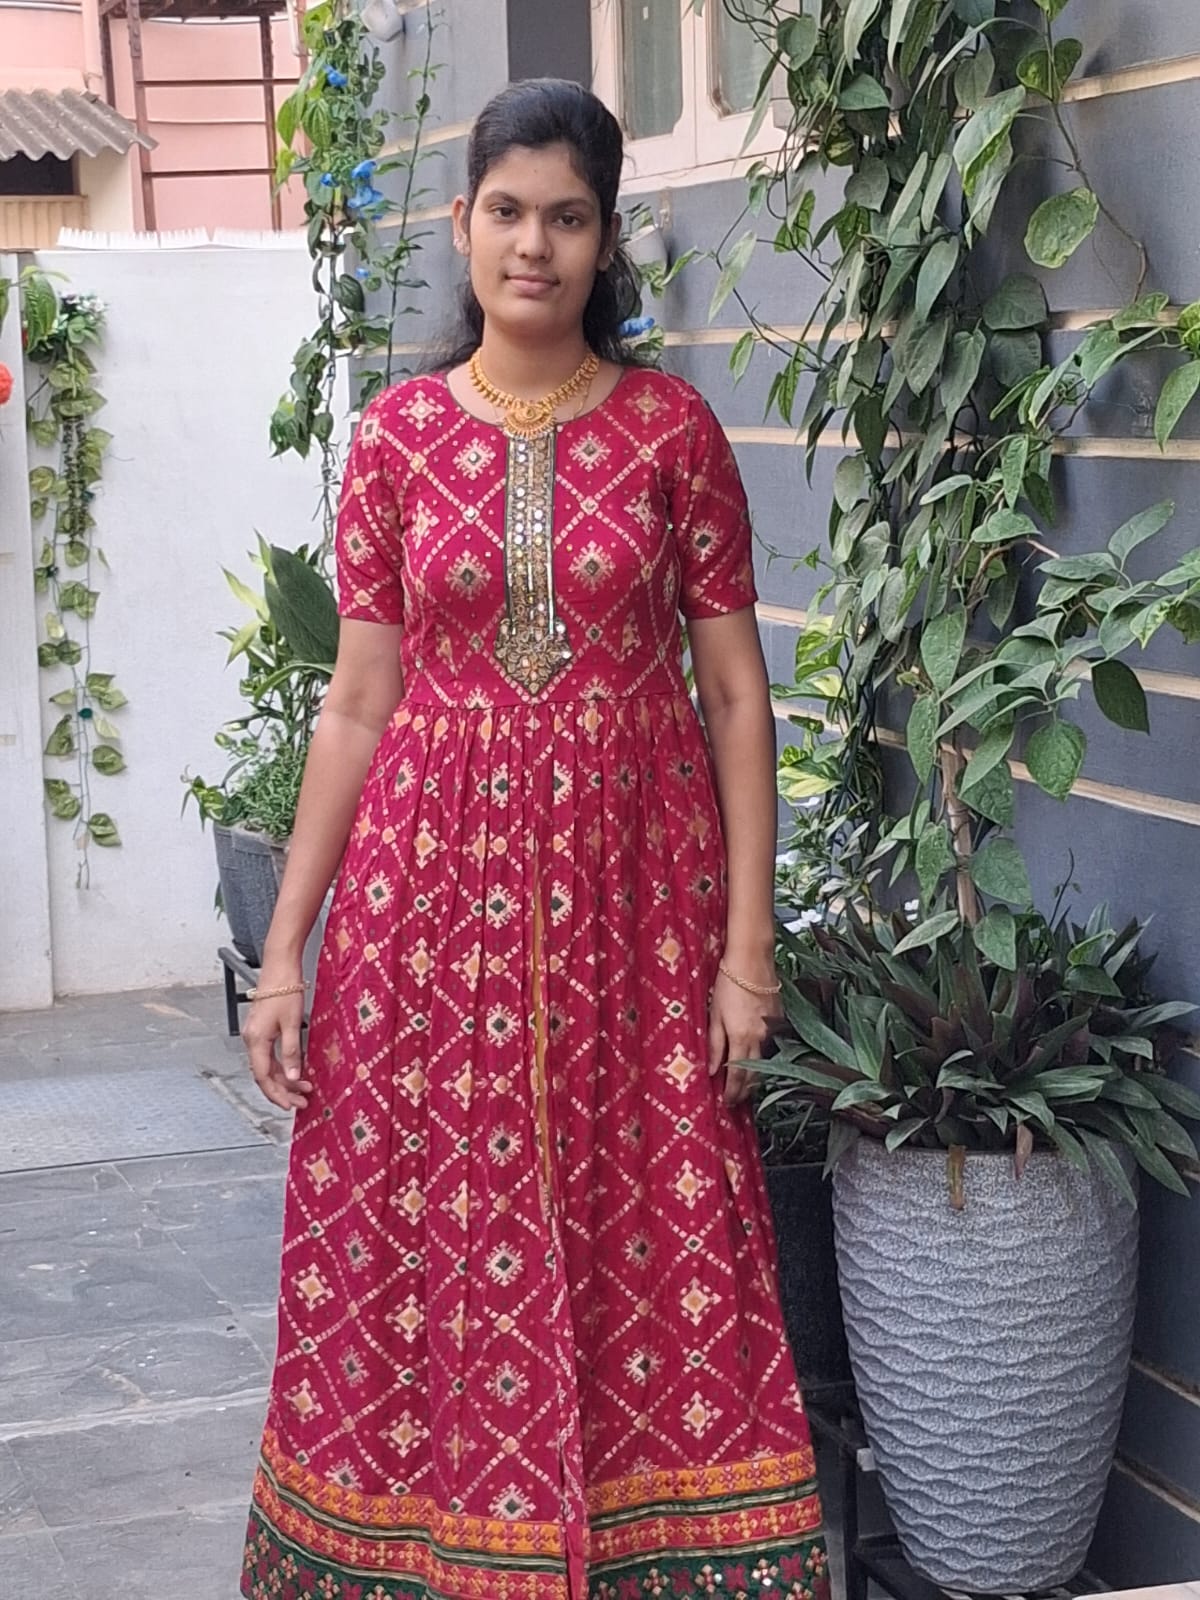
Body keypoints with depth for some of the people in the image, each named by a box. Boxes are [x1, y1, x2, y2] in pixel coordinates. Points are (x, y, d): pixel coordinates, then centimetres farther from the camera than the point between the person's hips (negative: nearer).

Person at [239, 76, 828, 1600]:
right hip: (436, 872, 1)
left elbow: (735, 691, 1)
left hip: (635, 875, -1)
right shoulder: (400, 432, 3)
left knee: (641, 1238, 3)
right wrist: (285, 951, 0)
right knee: (427, 1228, 5)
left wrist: (748, 940, -5)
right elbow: (360, 701, 3)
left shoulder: (672, 429, 0)